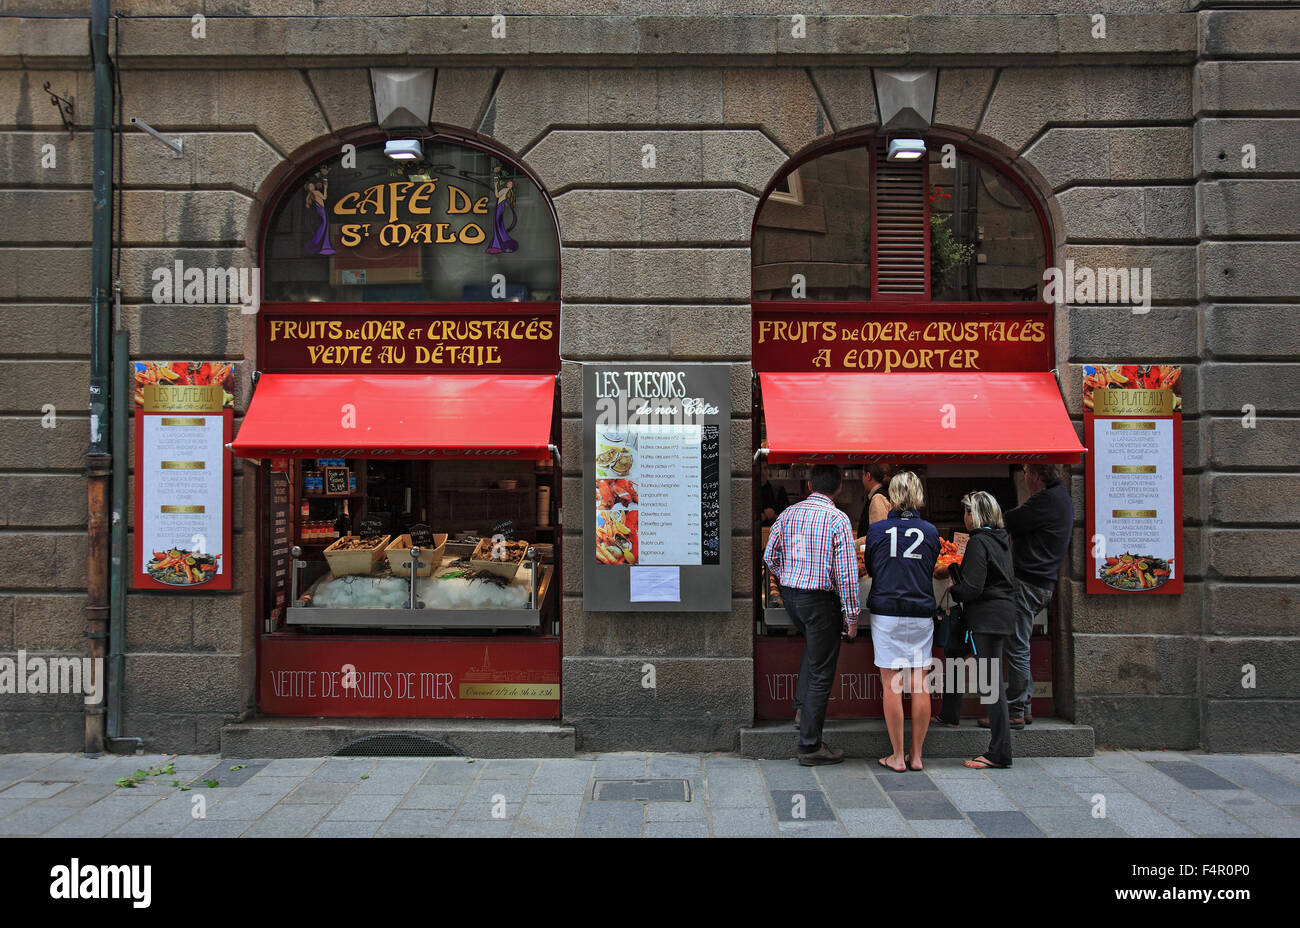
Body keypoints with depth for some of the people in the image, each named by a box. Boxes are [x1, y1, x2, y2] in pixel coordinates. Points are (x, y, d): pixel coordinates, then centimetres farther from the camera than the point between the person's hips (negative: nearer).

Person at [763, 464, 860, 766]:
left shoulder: (788, 514, 4)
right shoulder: (837, 519, -12)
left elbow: (770, 557, 10)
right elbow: (846, 571, -14)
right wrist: (852, 615, -8)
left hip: (790, 595, 6)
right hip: (821, 600, -6)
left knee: (813, 645, 34)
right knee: (821, 671, 3)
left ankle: (802, 706, 27)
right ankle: (810, 746, 9)